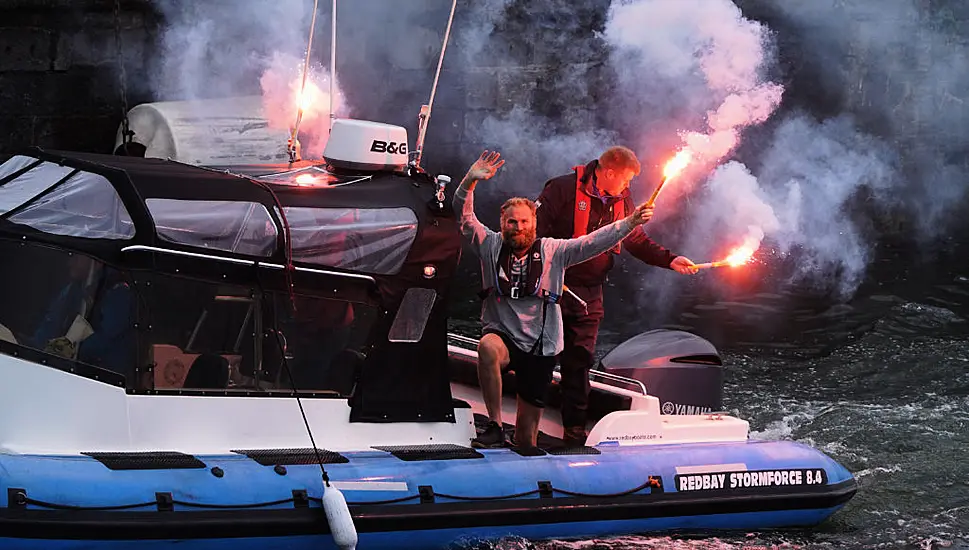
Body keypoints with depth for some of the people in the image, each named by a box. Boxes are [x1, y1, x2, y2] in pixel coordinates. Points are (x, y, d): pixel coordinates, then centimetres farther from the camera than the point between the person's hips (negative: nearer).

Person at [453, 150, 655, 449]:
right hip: (502, 334, -1)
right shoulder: (491, 246, 0)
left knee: (527, 434, 3)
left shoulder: (553, 251, 1)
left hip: (540, 349, 1)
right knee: (488, 347, -39)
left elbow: (594, 242, -4)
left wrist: (630, 222, -16)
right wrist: (470, 181, -25)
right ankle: (494, 427, -32)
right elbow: (464, 214, -8)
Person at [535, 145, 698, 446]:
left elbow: (637, 241, 16)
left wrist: (670, 261, 5)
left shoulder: (622, 201, 8)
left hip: (589, 294, 6)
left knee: (580, 360, 6)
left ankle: (575, 431, 10)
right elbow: (537, 227, -14)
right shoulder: (564, 189, -13)